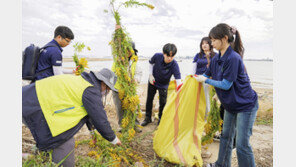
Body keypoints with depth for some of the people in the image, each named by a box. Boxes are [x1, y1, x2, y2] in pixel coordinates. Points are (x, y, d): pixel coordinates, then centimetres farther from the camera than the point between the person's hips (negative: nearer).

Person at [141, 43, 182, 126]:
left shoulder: (174, 65, -34)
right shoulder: (157, 56, -28)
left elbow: (178, 80, -39)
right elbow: (151, 63, -4)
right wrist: (150, 75, -11)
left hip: (163, 85, -2)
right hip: (152, 82, 2)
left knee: (163, 102, 1)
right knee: (149, 99, 12)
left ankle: (161, 119, 28)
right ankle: (148, 118, 32)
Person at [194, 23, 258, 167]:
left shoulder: (233, 58, -26)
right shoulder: (216, 59, -1)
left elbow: (226, 85, -24)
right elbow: (206, 75, 11)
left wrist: (206, 80, -16)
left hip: (246, 105, -8)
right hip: (230, 104, 9)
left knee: (242, 144, -2)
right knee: (226, 136, 20)